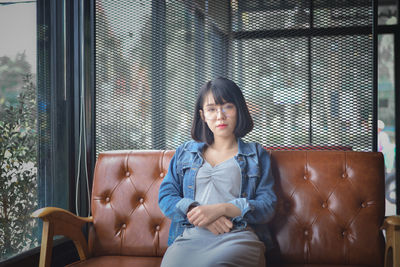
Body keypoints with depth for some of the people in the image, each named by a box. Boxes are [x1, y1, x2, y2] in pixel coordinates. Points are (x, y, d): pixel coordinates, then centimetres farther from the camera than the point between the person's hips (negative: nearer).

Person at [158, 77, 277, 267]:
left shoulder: (256, 154, 19)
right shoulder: (185, 152, 25)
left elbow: (267, 207, 7)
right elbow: (165, 197, 14)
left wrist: (222, 209, -9)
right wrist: (195, 210, -8)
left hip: (239, 237, -1)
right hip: (190, 235, 1)